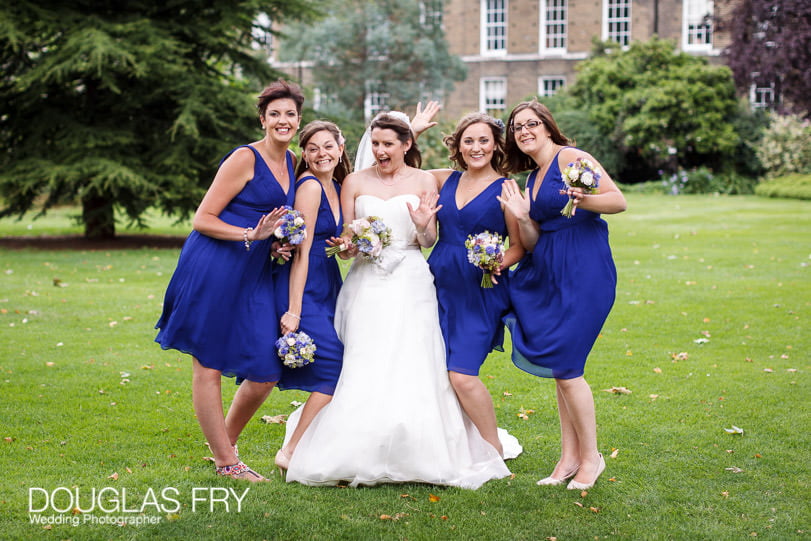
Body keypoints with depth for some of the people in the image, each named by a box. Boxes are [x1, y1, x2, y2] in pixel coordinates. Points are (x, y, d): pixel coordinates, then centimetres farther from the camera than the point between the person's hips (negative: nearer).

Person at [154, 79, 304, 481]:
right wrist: (251, 235, -20)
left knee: (266, 370, 4)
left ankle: (225, 445, 25)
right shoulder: (244, 158, -10)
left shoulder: (292, 162, 13)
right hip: (214, 270, -7)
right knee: (208, 367, 2)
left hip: (254, 276, 8)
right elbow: (202, 220, -11)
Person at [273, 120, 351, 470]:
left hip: (327, 288, 9)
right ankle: (292, 452, -4)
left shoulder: (337, 188, 12)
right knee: (333, 368, -11)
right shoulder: (310, 186, -14)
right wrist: (293, 310, -21)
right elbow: (301, 250, -19)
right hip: (304, 289, -9)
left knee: (335, 370, 8)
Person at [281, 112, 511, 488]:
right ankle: (361, 459, 1)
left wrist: (423, 225, -17)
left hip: (410, 284, -1)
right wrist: (349, 243, -14)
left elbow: (430, 240, 4)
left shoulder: (424, 182, 7)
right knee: (363, 372, -6)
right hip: (366, 284, 1)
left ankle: (417, 457, 2)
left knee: (412, 370, -8)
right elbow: (344, 237, 8)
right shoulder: (355, 182, 9)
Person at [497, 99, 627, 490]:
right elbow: (532, 244, 14)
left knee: (565, 367, -7)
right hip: (548, 274, 8)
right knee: (559, 367, 9)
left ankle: (590, 457, 9)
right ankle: (569, 457, 19)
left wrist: (584, 201, -32)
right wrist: (521, 217, -5)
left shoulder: (570, 158, -5)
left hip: (584, 271, -8)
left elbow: (619, 200, -13)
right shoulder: (532, 179, 17)